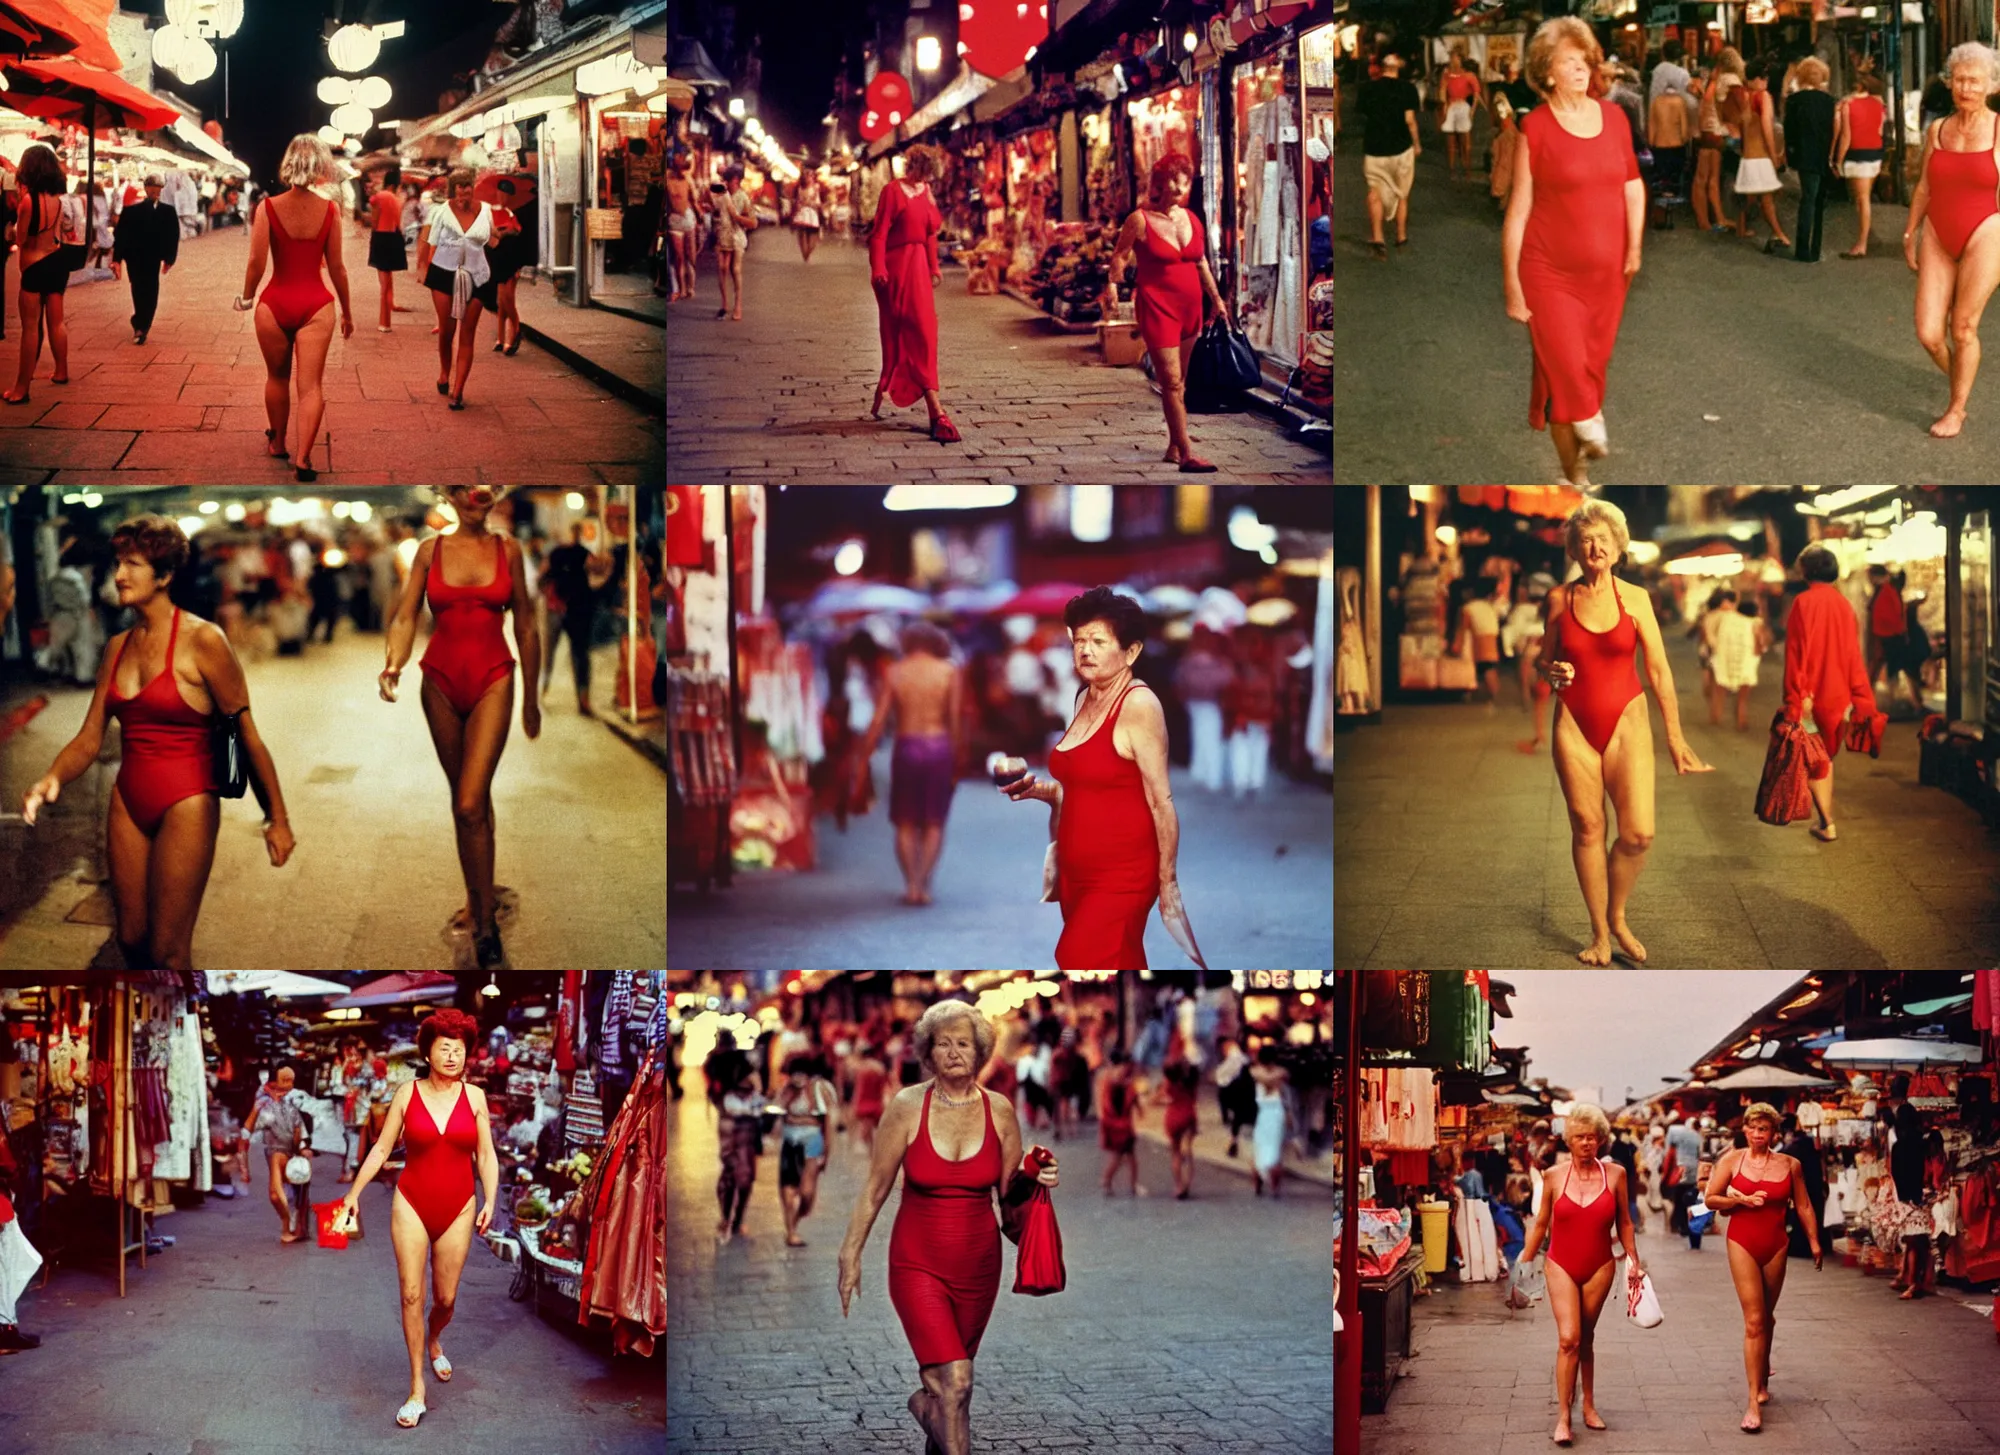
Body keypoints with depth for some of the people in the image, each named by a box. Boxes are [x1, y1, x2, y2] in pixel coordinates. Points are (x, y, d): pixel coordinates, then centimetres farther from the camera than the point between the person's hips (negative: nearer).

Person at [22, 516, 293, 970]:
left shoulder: (203, 640, -11)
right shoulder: (118, 647, 8)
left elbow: (247, 733, -9)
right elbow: (90, 738, 6)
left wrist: (278, 818, -7)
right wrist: (53, 779, -15)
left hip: (185, 803, -6)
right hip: (129, 802, 6)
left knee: (167, 951, -4)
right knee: (131, 940, 11)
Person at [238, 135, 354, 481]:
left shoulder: (268, 208, -8)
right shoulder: (328, 210, -5)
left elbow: (256, 263, -10)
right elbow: (336, 267, 1)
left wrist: (246, 297, 8)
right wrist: (347, 311, 13)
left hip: (275, 303, 0)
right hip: (315, 304, 0)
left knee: (277, 377, 21)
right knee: (310, 386, 1)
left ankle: (277, 443, 36)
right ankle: (303, 459, -7)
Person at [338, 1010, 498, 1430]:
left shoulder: (474, 1096, -1)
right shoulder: (408, 1093, -4)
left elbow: (486, 1156, 3)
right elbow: (382, 1149, 1)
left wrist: (490, 1201, -8)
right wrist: (354, 1190, -3)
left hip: (457, 1209, 1)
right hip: (412, 1204, -1)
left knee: (446, 1297, 8)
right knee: (412, 1294, -6)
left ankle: (433, 1342, 44)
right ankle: (416, 1388, 0)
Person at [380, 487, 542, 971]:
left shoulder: (508, 549, 2)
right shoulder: (431, 551, 3)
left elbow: (525, 626, 7)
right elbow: (405, 617, -2)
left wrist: (531, 698, 11)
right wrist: (394, 664, -22)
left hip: (492, 680, -2)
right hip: (442, 679, 2)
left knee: (470, 804, -14)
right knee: (470, 799, 13)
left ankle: (485, 922, -8)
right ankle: (479, 895, 28)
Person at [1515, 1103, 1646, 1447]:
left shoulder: (1614, 1174, -2)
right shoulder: (1553, 1176, -4)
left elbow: (1624, 1223, 8)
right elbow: (1540, 1224, 5)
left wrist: (1634, 1261, 9)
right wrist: (1524, 1264, 8)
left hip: (1599, 1268, 1)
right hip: (1561, 1266, -1)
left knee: (1585, 1339, 10)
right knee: (1568, 1339, -12)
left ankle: (1588, 1404, 27)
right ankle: (1563, 1418, -10)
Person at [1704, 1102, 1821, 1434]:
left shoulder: (1790, 1165, 2)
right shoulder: (1732, 1159, -3)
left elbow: (1804, 1206, 9)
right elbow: (1710, 1198, 0)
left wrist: (1813, 1241, 7)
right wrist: (1742, 1200, -13)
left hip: (1775, 1246, 3)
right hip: (1742, 1243, -3)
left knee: (1766, 1317, 16)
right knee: (1754, 1321, -10)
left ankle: (1763, 1379, 40)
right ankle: (1754, 1401, -11)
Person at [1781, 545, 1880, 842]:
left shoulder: (1804, 602, -12)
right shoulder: (1844, 605, 5)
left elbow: (1796, 651, -16)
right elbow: (1853, 653, 7)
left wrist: (1797, 695, -16)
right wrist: (1859, 698, 10)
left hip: (1811, 694, -6)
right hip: (1837, 693, 6)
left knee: (1811, 759, 2)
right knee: (1826, 756, 18)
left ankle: (1827, 823, -5)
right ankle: (1826, 819, 24)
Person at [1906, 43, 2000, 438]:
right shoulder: (1937, 130, 5)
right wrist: (1909, 236, 15)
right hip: (1938, 239, 4)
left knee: (1963, 329, 1)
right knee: (1928, 333, -1)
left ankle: (1957, 409, 20)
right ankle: (1959, 386, 30)